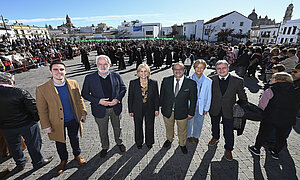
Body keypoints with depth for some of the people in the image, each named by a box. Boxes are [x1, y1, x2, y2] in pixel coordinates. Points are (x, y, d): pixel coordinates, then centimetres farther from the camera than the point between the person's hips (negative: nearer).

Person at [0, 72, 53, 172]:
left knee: (14, 146, 24)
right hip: (26, 124, -4)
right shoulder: (20, 92, -22)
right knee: (33, 144, 13)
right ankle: (38, 162, 30)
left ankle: (20, 164, 42)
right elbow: (33, 107, -18)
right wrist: (36, 119, -2)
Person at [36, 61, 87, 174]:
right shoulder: (42, 89, -16)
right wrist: (46, 126, -7)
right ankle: (63, 160, 49)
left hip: (73, 120, 1)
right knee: (60, 143, 21)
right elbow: (42, 110, -9)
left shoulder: (73, 83, -9)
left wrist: (83, 113, 3)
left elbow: (79, 99, 1)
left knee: (74, 139, 23)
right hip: (57, 123, -1)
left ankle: (77, 155, 49)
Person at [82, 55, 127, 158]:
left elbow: (123, 88, 2)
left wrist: (117, 99, -14)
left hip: (115, 108, 1)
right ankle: (105, 147, 45)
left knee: (117, 127, 21)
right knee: (103, 131, 18)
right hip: (100, 110, -1)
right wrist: (98, 101, -18)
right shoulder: (89, 78, -9)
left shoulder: (116, 76, -5)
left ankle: (119, 143, 49)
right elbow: (85, 94, -5)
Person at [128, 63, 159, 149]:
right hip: (137, 110, 0)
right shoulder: (133, 83, -8)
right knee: (138, 127, 18)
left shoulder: (153, 83, -7)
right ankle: (139, 142, 44)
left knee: (150, 127, 16)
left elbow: (156, 97, 0)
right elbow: (130, 97, -3)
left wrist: (156, 109, 0)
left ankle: (149, 142, 43)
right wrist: (130, 110, -2)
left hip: (150, 109, 1)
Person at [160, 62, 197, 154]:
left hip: (182, 112, -1)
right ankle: (169, 139, 55)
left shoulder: (191, 83, -14)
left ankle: (182, 144, 49)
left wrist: (191, 112, -3)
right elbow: (162, 95, 1)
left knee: (182, 130, 20)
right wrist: (162, 106, 6)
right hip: (167, 111, 2)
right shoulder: (166, 80, -10)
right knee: (169, 127, 25)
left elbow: (193, 99, -5)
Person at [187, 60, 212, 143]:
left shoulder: (208, 81, -9)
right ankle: (189, 135, 43)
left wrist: (206, 108, 0)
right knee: (189, 121, 15)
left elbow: (209, 96, -2)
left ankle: (196, 136, 45)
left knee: (198, 122, 19)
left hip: (201, 106, 1)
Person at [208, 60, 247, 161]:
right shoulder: (212, 80, -10)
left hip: (229, 111, -1)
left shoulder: (238, 81, -12)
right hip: (214, 109, 2)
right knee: (215, 125, 25)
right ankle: (215, 137, 55)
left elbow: (242, 97, -3)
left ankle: (228, 149, 33)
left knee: (229, 131, 9)